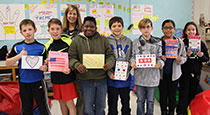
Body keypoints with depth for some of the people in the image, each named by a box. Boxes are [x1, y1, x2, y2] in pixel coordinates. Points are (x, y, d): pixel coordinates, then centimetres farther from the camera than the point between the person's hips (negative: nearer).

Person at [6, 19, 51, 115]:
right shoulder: (17, 47, 1)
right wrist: (20, 55, -15)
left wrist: (45, 67, -20)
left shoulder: (41, 47, -2)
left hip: (38, 82, -2)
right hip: (23, 83, 2)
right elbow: (7, 63, 0)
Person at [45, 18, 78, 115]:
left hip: (68, 77, -4)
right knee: (61, 102, 17)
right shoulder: (48, 45, 3)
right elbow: (48, 61, 12)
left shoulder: (68, 42, -9)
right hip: (55, 78, 4)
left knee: (69, 103, 1)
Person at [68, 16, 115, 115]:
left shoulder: (103, 40, 6)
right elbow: (71, 57, -1)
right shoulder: (76, 41, 2)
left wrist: (110, 63, -16)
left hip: (102, 79, 2)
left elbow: (110, 55, 6)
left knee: (100, 107, 17)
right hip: (85, 80, -2)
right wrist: (77, 65, -22)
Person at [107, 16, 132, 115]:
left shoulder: (128, 41, 7)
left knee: (126, 104, 15)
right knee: (112, 104, 11)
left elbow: (131, 59, 6)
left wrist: (127, 72, -9)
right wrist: (110, 73, -16)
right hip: (112, 79, -2)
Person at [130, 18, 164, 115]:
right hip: (140, 75, 0)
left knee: (150, 100, 13)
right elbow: (133, 56, 6)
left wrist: (160, 63, -18)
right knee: (140, 100, 12)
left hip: (152, 75, 0)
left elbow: (160, 57, 3)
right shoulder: (136, 42, 4)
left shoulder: (157, 42, 4)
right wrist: (132, 62, -16)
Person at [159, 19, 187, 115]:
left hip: (174, 74, 1)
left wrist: (180, 59, -16)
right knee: (163, 95, 11)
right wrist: (159, 58, -20)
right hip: (161, 74, -1)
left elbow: (184, 57, 6)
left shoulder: (179, 42, -2)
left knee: (172, 96, 10)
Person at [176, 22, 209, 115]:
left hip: (196, 73, 3)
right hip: (184, 73, -3)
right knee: (184, 95, -2)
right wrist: (186, 55, -23)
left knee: (192, 94, 13)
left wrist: (202, 56, -13)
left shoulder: (201, 43, 3)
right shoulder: (182, 43, -6)